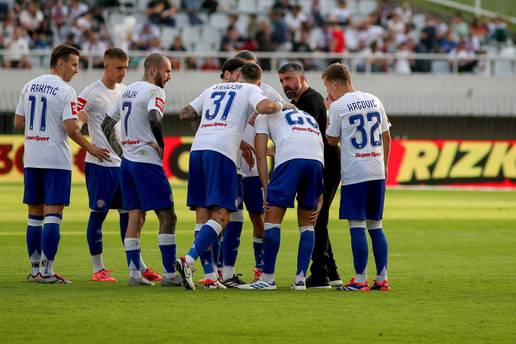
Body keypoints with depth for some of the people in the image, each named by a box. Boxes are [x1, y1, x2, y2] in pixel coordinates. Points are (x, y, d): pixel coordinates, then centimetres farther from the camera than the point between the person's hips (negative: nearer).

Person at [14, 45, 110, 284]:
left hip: (31, 158, 6)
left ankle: (35, 269, 15)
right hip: (56, 159, -6)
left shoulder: (29, 86, 9)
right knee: (52, 215, -5)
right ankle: (47, 271, -9)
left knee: (35, 215, 12)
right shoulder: (65, 91, -11)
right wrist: (91, 149, -5)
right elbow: (71, 129, -17)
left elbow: (18, 122, 13)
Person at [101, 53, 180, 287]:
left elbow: (106, 125, 21)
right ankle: (169, 274, -7)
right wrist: (161, 145, -13)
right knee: (167, 217, -4)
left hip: (127, 162, 8)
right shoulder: (154, 92, -10)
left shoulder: (127, 91, 16)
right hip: (147, 162, -8)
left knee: (135, 217, 8)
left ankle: (134, 272, 5)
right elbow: (154, 119, -29)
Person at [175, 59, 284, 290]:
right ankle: (188, 261, -25)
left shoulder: (211, 90, 28)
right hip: (221, 152, -6)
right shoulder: (250, 90, 12)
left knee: (202, 214, 7)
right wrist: (281, 106, 13)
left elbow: (185, 114, 30)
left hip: (197, 149, 6)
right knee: (221, 215, -7)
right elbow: (265, 107, -7)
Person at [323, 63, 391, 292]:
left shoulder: (338, 106, -7)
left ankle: (360, 280, -5)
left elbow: (332, 140, 3)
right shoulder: (374, 101, 10)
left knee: (357, 225, -4)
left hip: (354, 174, -6)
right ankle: (382, 279, 8)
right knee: (375, 225, 10)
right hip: (377, 173, 6)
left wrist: (328, 110, 11)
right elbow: (386, 137, 14)